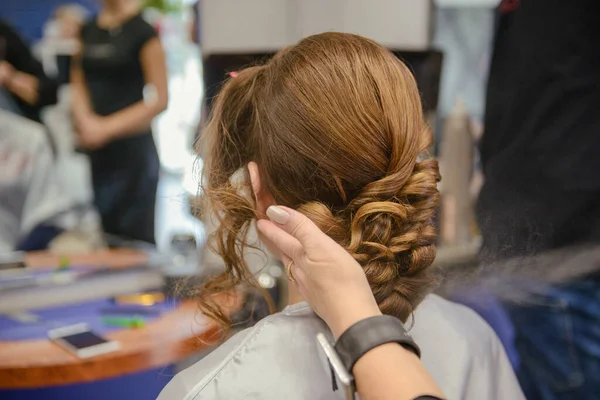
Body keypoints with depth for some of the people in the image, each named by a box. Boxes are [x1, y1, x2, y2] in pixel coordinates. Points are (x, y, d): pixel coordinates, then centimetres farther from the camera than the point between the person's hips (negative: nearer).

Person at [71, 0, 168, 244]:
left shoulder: (142, 32, -6)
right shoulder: (88, 31, 13)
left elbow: (159, 99, -9)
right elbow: (78, 84, 18)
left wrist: (107, 128, -13)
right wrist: (86, 121, -3)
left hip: (130, 149, -5)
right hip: (91, 149, 6)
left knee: (133, 239, 0)